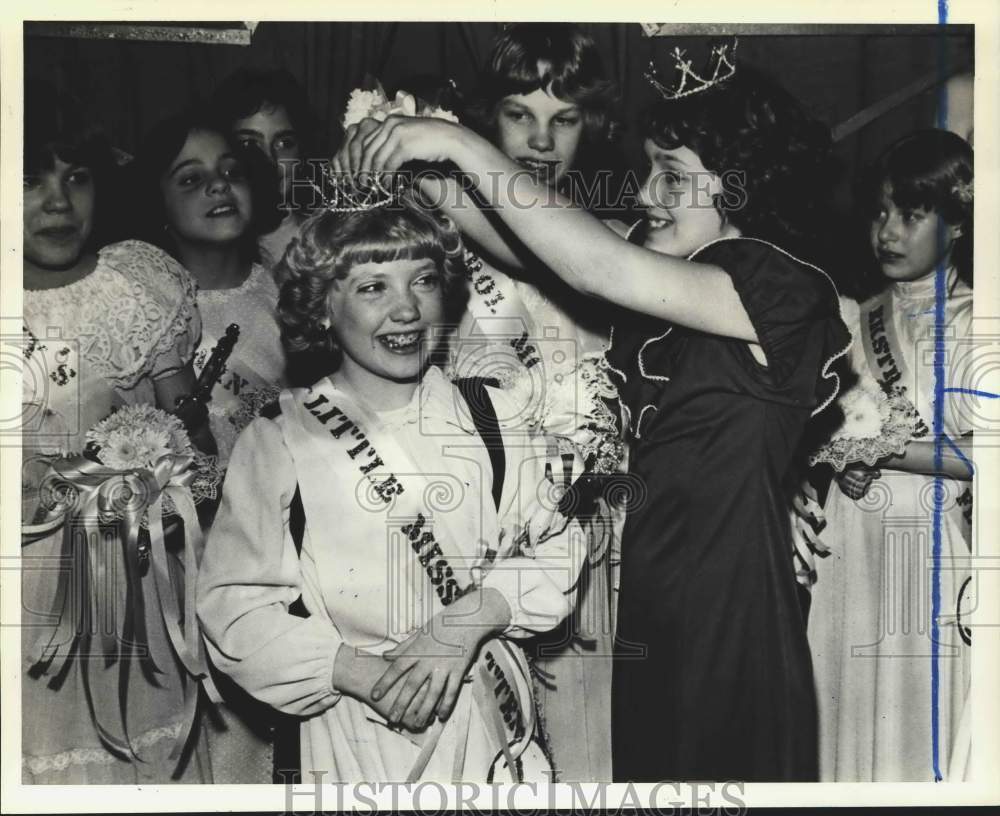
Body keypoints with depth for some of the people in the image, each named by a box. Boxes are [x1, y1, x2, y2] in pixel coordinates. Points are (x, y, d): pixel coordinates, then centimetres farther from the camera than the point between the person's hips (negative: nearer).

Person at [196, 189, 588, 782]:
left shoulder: (494, 416, 0)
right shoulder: (280, 441, -8)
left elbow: (556, 557, -1)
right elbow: (233, 607, -10)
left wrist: (474, 614, -18)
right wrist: (360, 671, -21)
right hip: (354, 741, -2)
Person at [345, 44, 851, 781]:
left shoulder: (784, 293, -17)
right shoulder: (660, 273, 5)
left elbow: (600, 268, -27)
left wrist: (464, 146, -24)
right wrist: (432, 181, -10)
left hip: (722, 629, -6)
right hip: (635, 613, 7)